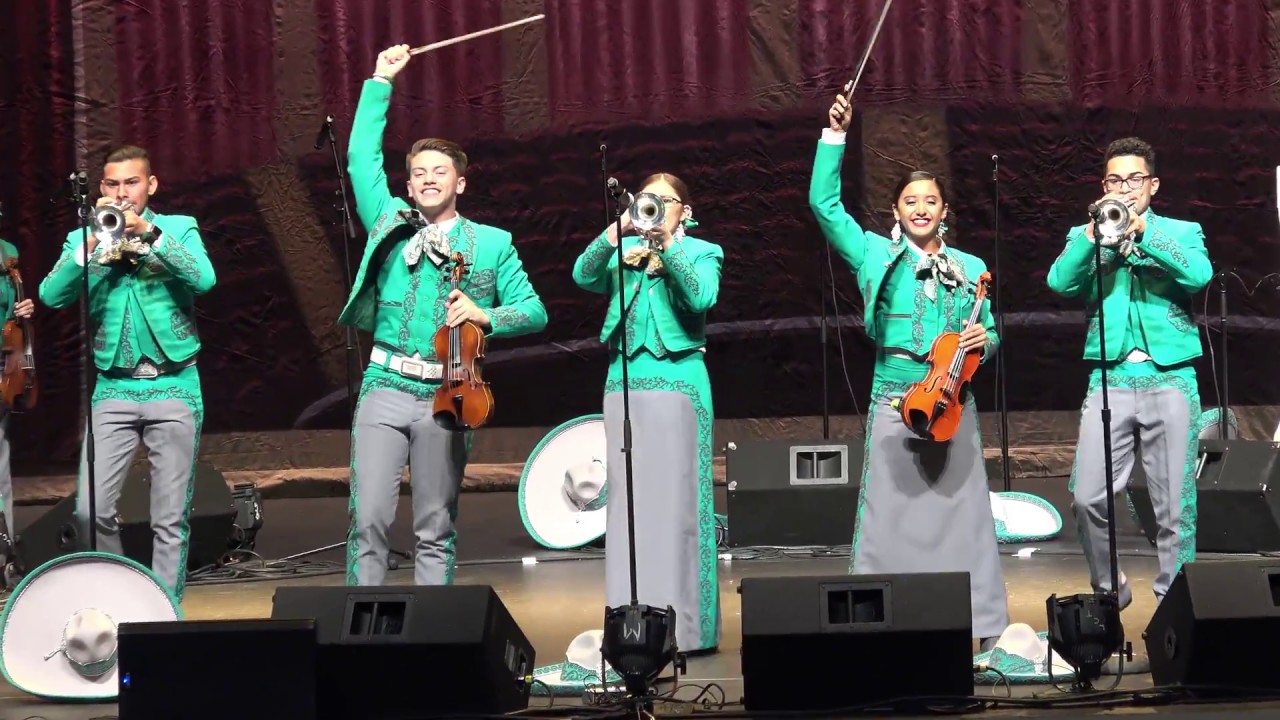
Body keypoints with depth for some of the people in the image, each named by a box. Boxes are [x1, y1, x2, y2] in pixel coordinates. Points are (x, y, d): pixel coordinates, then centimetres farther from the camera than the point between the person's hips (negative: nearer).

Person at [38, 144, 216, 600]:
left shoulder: (179, 228, 6)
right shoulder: (84, 239, 9)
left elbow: (204, 279, -12)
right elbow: (52, 296, -6)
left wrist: (150, 232, -18)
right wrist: (92, 243, -16)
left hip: (174, 388, -1)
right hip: (113, 389, 1)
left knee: (170, 519, -1)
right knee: (91, 511, -7)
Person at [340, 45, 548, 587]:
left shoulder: (492, 244, 10)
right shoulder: (391, 224, 13)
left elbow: (534, 312, 7)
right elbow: (361, 157, 12)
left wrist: (486, 317, -12)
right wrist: (381, 83, 11)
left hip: (445, 395, 0)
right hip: (386, 388, 0)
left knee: (436, 531, 3)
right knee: (369, 520, -9)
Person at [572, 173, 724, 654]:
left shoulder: (701, 252, 8)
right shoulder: (622, 251, 14)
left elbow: (702, 296, -12)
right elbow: (584, 276, -4)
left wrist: (667, 243, -17)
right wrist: (616, 232, -16)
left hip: (678, 379, -3)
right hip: (625, 380, 3)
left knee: (677, 499, -6)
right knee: (627, 501, 2)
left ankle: (687, 627, -4)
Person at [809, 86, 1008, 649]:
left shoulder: (970, 269, 13)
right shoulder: (878, 256, 6)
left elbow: (989, 338, 17)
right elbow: (824, 203, -2)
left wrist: (984, 341, -7)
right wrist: (835, 135, -8)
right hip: (895, 401, -2)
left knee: (961, 512, 0)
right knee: (890, 514, -4)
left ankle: (974, 623, 6)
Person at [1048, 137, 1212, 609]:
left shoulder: (1181, 232, 11)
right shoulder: (1086, 236, 14)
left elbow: (1199, 274, -11)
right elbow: (1060, 282, -5)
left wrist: (1144, 233, -17)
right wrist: (1094, 234, -15)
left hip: (1171, 380, -1)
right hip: (1110, 380, 1)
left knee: (1176, 505, -1)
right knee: (1087, 498, -6)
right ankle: (1108, 589, 14)